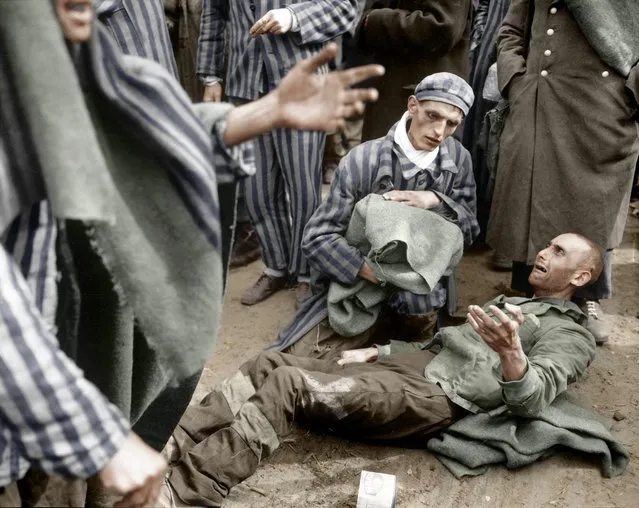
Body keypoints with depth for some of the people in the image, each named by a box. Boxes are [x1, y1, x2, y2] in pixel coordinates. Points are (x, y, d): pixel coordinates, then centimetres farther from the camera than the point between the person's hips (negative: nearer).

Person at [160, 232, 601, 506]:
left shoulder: (571, 335, 6)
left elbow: (530, 403, -13)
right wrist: (375, 351, 22)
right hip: (404, 366, 9)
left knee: (286, 385, -27)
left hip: (436, 397, -9)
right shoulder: (511, 304, 33)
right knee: (268, 365, -8)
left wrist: (510, 353, -34)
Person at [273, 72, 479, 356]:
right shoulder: (361, 161, -17)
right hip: (356, 280, -2)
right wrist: (371, 272, -29)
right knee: (301, 359, -14)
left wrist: (436, 201, -20)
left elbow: (470, 230, 1)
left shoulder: (459, 159, -5)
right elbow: (317, 237, -17)